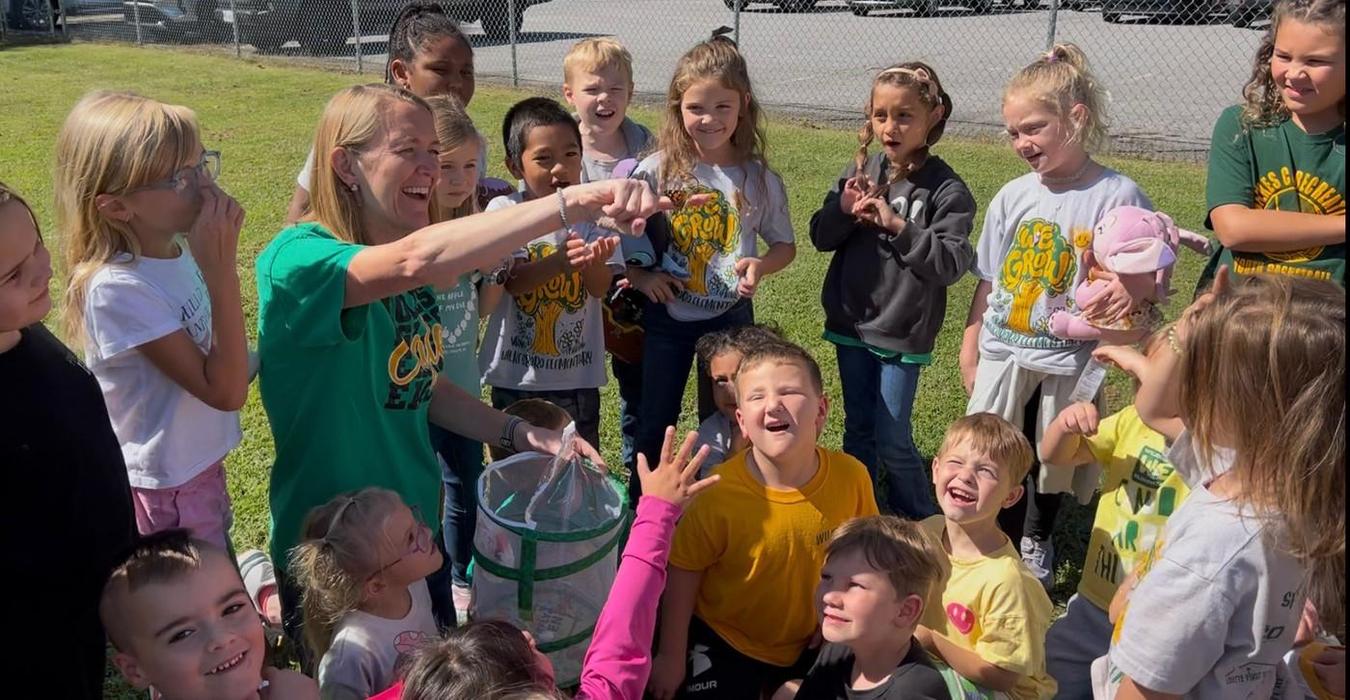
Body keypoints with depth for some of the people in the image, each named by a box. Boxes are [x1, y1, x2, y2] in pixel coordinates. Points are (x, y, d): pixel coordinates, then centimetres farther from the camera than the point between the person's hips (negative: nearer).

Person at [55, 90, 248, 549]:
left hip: (201, 463, 7)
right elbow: (225, 390, -28)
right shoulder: (116, 288, -26)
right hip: (165, 490, -7)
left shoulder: (178, 250, -4)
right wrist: (222, 266, -30)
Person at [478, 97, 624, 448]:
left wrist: (595, 261, -33)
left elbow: (600, 288, -9)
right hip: (516, 375, -1)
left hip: (578, 375, 1)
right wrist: (558, 262, -36)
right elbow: (511, 281, -17)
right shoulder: (504, 211, -7)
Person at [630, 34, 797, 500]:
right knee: (655, 424, 12)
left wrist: (760, 265, -17)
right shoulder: (657, 171, -9)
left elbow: (785, 245, 4)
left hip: (730, 317, 0)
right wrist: (638, 274, -17)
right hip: (667, 316, 0)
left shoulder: (761, 180, -7)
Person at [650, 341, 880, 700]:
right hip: (723, 643, -2)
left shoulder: (851, 477, -21)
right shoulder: (718, 493, -28)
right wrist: (671, 657, -7)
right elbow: (684, 571, -14)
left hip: (810, 642, 3)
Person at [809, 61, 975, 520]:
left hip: (903, 332, -4)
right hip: (851, 323, 4)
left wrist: (898, 225, -25)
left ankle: (920, 523, 23)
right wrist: (844, 211, -16)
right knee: (858, 430, 18)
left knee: (893, 440, 2)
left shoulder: (946, 189, -11)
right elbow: (821, 237, 4)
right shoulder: (860, 171, 1)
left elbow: (952, 263, -18)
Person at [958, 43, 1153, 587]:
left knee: (1053, 461, 16)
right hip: (1002, 355, 2)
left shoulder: (1117, 196, -12)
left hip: (1067, 359, -2)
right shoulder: (1012, 197, -2)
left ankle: (1037, 542, 42)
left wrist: (1126, 290, -29)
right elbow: (987, 281, 5)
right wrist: (969, 350, 8)